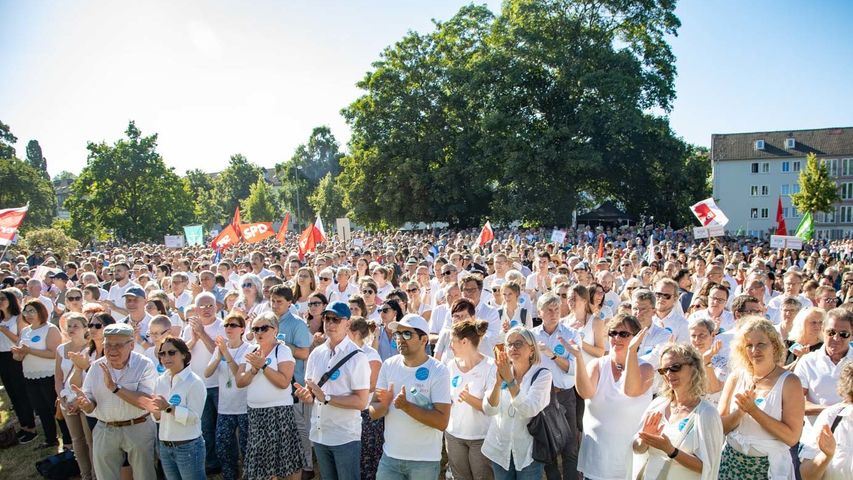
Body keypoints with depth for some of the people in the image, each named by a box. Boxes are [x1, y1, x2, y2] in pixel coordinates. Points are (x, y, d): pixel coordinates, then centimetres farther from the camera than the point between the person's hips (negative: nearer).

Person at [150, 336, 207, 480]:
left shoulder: (194, 382, -13)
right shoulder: (161, 380, 6)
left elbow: (194, 417, -20)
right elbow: (158, 417, 12)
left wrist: (168, 408, -27)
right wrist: (155, 411, -9)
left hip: (188, 446, -6)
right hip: (165, 446, 6)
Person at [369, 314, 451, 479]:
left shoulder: (438, 371, -13)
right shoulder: (388, 365, 0)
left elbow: (442, 421, -18)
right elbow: (373, 413, 2)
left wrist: (406, 405, -26)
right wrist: (384, 404, -20)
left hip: (425, 461, -3)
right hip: (390, 456, 3)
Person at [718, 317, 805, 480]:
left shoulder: (789, 382, -9)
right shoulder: (736, 376, -1)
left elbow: (792, 437, -16)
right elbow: (720, 427, -2)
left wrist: (753, 410, -20)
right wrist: (741, 411, -18)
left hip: (769, 466, -3)